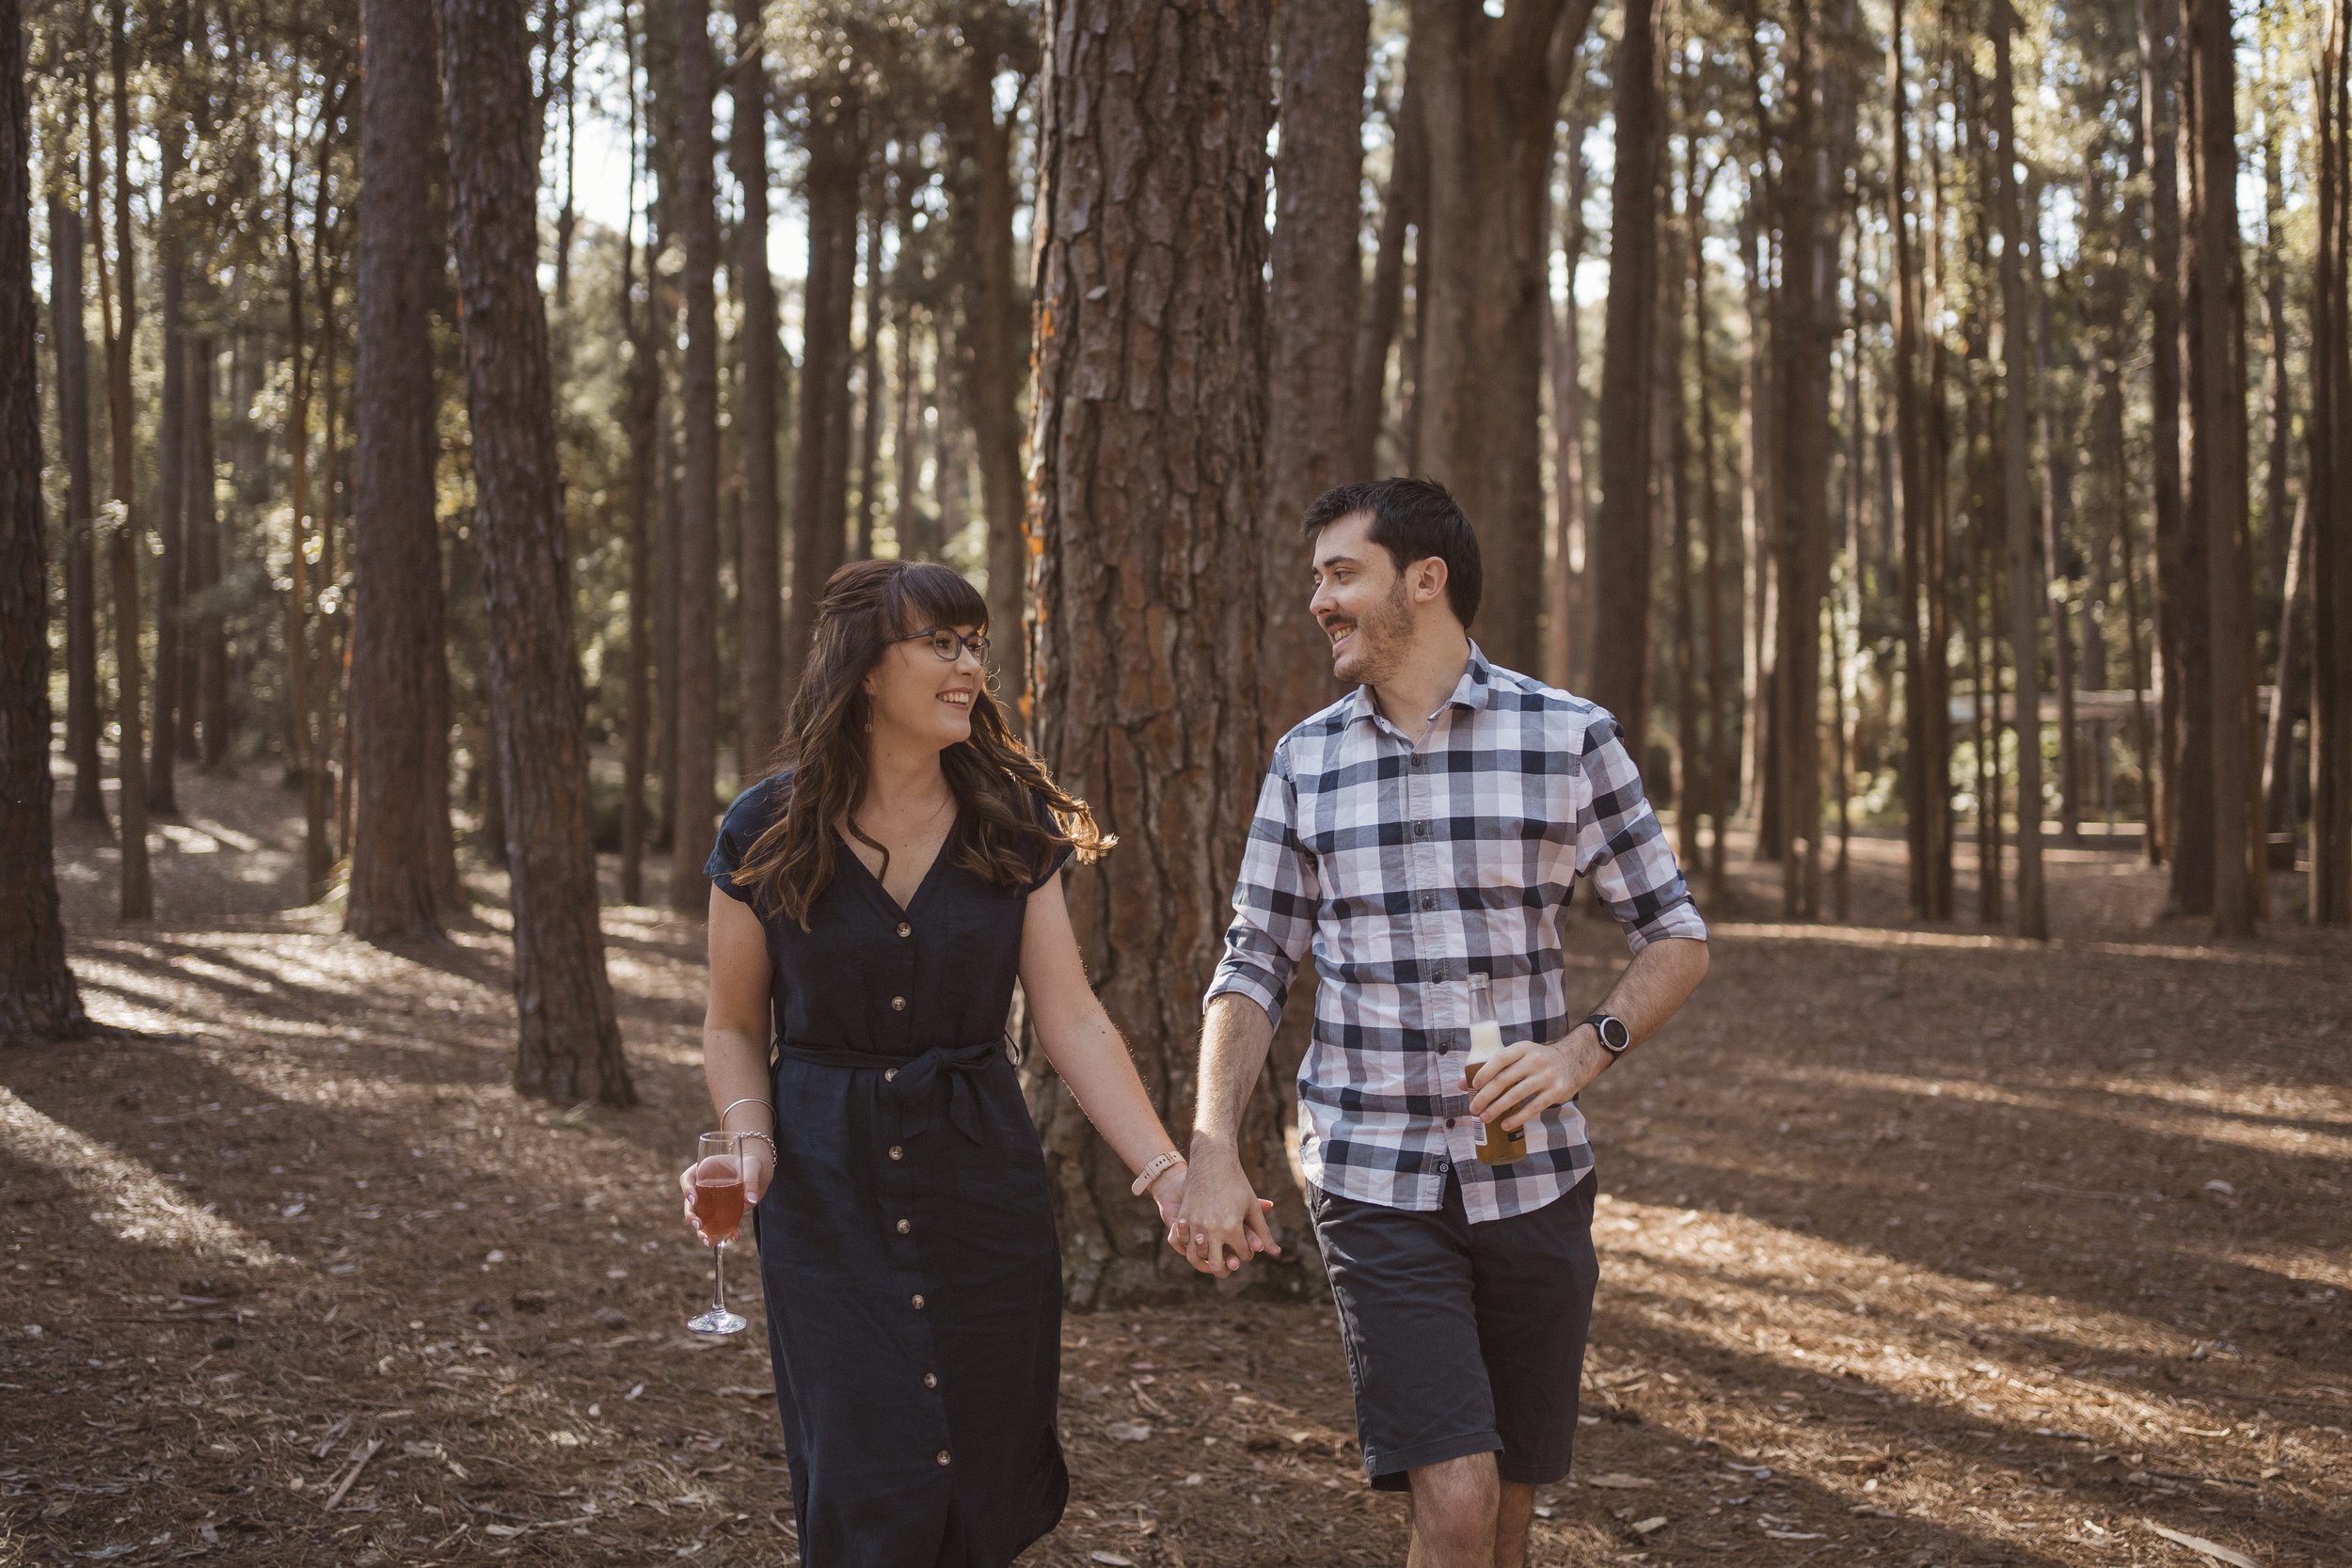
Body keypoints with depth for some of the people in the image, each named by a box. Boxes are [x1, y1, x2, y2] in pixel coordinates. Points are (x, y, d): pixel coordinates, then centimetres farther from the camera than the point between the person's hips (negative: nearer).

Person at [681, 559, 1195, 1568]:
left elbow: (1070, 1018, -5)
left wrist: (1165, 1169, -16)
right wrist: (750, 1139, -13)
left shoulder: (1012, 826, 0)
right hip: (827, 1192, -2)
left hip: (980, 1178, 2)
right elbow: (734, 1026, 5)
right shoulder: (766, 834, -4)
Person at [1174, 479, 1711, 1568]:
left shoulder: (1569, 740, -2)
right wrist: (1212, 1152, -9)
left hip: (1531, 1178, 0)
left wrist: (1584, 1052, -15)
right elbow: (1254, 968, 6)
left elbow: (1675, 939, 4)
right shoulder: (1307, 760, 4)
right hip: (1373, 1184, 0)